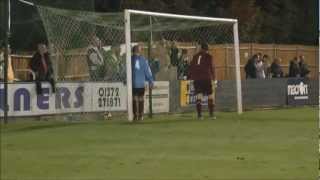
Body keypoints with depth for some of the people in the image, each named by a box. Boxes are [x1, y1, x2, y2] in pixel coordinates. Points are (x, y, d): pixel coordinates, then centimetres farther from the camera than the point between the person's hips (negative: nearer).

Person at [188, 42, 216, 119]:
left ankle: (199, 114, -8)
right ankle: (212, 114, 1)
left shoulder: (195, 57, 14)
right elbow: (212, 68, -2)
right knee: (211, 96, 6)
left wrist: (189, 77, 16)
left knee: (199, 96, 2)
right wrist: (214, 78, -1)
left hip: (196, 79, 3)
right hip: (206, 78, -3)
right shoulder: (208, 57, 4)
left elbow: (191, 68, 13)